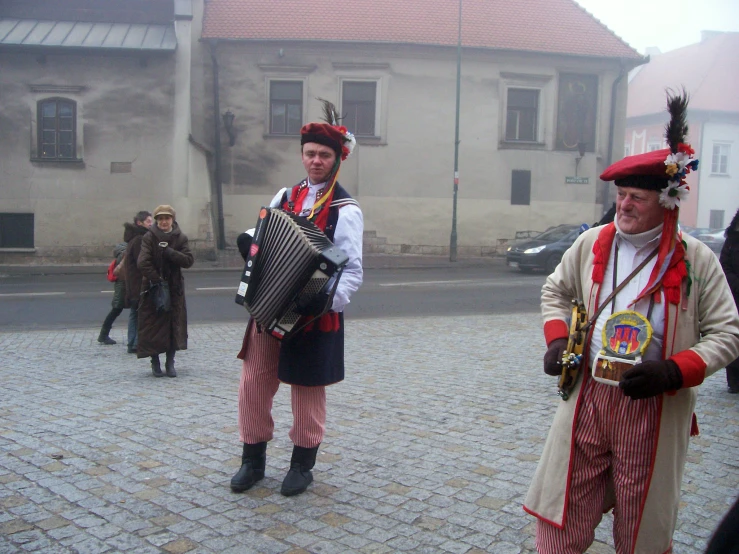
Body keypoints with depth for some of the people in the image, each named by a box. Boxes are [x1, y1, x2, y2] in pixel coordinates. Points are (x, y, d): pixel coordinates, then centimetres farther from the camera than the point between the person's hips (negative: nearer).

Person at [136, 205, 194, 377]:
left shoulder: (180, 238, 3)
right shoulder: (149, 237, -5)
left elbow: (188, 261, -8)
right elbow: (143, 262, -15)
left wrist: (170, 252, -18)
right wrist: (157, 280, -19)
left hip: (174, 288, 2)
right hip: (152, 288, -2)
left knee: (174, 325, 3)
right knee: (153, 325, 0)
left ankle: (170, 363, 14)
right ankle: (155, 363, 13)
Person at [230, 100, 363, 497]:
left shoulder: (345, 210, -9)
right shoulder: (285, 196, 8)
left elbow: (352, 271, -13)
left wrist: (328, 300, -29)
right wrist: (249, 245, -5)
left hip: (312, 317, -5)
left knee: (308, 390, 8)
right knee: (254, 382, 9)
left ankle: (302, 465, 26)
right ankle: (253, 459, 27)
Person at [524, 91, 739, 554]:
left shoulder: (696, 259, -6)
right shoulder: (592, 244, 2)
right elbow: (555, 291, 17)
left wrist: (673, 371, -18)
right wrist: (557, 341, -1)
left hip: (654, 409, -2)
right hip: (586, 398, 3)